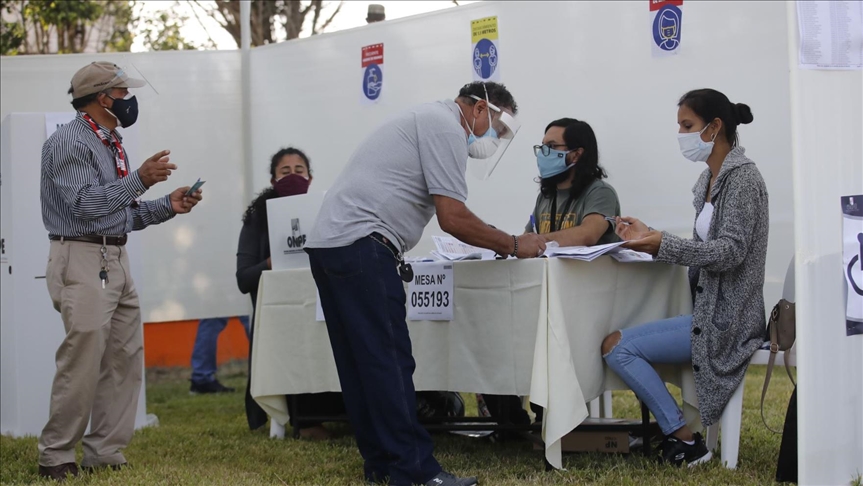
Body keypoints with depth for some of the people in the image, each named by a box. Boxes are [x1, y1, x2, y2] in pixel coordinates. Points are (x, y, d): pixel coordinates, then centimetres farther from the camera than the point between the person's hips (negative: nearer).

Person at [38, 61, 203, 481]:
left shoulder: (111, 144, 19)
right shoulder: (69, 142, -9)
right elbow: (84, 203, -20)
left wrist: (168, 206, 8)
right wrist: (140, 179, -20)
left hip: (116, 261, 9)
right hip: (82, 260, -9)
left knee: (124, 360, 7)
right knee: (82, 362, -11)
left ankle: (106, 455, 13)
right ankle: (55, 458, -1)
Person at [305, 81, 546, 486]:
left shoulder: (429, 119, 25)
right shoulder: (446, 126, -6)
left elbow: (445, 215, 27)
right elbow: (453, 218, -11)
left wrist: (500, 244, 22)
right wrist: (512, 245, 0)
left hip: (328, 243, 11)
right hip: (360, 245, -11)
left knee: (362, 363, 11)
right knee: (390, 362, -10)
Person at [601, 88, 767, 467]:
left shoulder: (742, 177, -13)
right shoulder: (710, 179, 14)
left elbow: (730, 251, -22)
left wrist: (662, 245, -30)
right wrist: (650, 237, 5)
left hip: (726, 318, -9)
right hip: (709, 309, 9)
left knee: (617, 346, -16)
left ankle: (685, 441, -8)